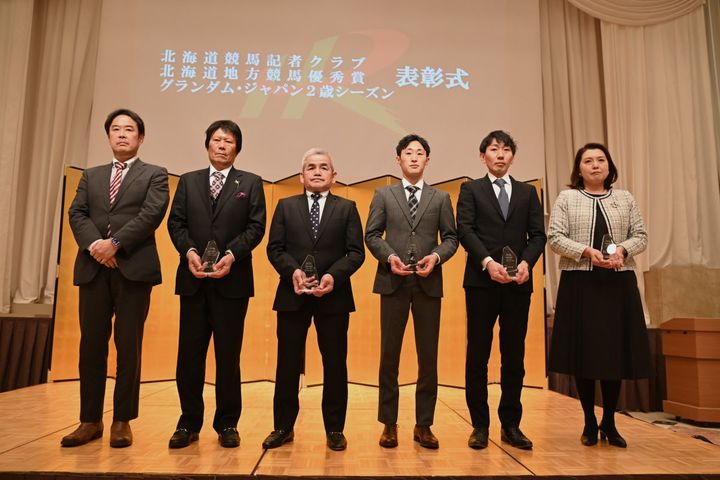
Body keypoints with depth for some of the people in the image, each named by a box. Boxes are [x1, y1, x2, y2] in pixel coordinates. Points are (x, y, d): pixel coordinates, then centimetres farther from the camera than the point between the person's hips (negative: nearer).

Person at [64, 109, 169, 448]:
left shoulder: (154, 175, 8)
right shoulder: (91, 176, 20)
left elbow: (152, 214, -7)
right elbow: (76, 213, 8)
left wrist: (115, 243, -15)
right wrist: (93, 244, -11)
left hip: (134, 267, -4)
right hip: (93, 268, 4)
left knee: (128, 346, 0)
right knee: (91, 344, 6)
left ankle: (122, 422, 10)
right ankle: (90, 420, 16)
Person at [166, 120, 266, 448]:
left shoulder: (251, 183, 10)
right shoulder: (188, 181, 16)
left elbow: (256, 227, 0)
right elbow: (176, 222, 8)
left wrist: (231, 255, -14)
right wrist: (189, 251, -10)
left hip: (232, 280, -2)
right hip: (193, 278, 2)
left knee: (228, 354, 4)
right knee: (189, 353, 5)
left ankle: (227, 424, 15)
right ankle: (189, 423, 17)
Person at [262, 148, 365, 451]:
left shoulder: (347, 208, 8)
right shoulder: (286, 206, 11)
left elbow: (356, 252, -1)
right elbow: (274, 248, 3)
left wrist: (333, 276, -16)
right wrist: (293, 271, -15)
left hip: (334, 296, 0)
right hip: (292, 296, 1)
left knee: (335, 364, 6)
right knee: (287, 363, 8)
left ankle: (335, 429, 20)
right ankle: (283, 427, 22)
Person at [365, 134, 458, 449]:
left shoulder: (441, 198, 12)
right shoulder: (383, 195, 10)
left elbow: (451, 237, 7)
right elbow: (371, 234, 4)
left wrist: (436, 257, -12)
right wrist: (389, 256, -13)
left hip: (428, 283, 1)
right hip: (393, 282, -1)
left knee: (428, 356, 4)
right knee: (389, 354, 4)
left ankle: (423, 425, 17)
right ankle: (389, 424, 16)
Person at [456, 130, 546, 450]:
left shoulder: (527, 192, 16)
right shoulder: (470, 190, 8)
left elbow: (538, 234, 8)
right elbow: (465, 230, -5)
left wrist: (526, 262, -11)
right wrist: (488, 262, -18)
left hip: (518, 283, 3)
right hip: (481, 281, -2)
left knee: (514, 355, 6)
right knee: (478, 354, 2)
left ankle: (511, 425, 17)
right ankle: (480, 425, 12)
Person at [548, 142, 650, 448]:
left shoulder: (625, 199, 14)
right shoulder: (566, 198, 6)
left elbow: (641, 236, 10)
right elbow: (554, 237, -2)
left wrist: (623, 250, -11)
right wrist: (587, 252, -16)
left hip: (618, 283, 2)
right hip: (580, 283, -2)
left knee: (616, 351, 3)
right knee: (584, 352, 0)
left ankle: (609, 423, 19)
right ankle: (589, 423, 15)